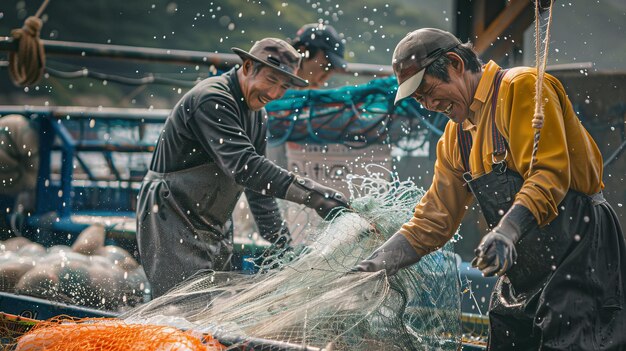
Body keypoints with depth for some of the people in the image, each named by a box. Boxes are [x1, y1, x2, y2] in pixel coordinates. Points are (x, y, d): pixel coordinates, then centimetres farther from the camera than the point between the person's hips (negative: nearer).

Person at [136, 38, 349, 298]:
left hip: (213, 231, 10)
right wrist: (312, 195, -37)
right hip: (171, 222, -10)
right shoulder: (212, 100, -21)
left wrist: (279, 240, 9)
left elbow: (259, 183, 16)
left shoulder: (256, 114, 10)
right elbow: (243, 166, -33)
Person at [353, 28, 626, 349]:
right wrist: (377, 263, 6)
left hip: (580, 254, -8)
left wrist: (505, 232, -33)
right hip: (522, 273, 8)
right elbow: (434, 218, 16)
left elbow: (550, 173, -21)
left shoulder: (522, 87, -10)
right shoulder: (455, 136, 16)